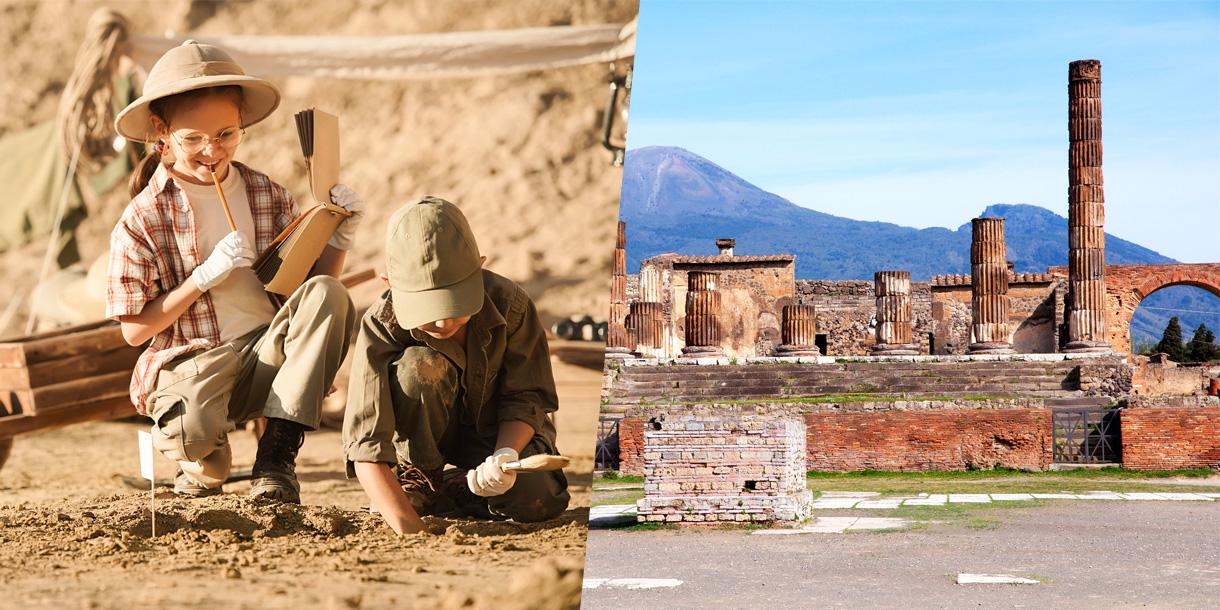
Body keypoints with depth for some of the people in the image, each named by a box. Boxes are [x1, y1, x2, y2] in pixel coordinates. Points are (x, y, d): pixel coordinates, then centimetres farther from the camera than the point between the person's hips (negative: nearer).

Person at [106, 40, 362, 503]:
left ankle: (278, 452, -18)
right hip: (188, 364, -4)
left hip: (267, 359, 4)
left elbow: (310, 279, 9)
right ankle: (207, 464, 6)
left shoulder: (268, 196, 5)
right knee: (191, 430, -38)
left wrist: (341, 234, -8)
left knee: (328, 293, -24)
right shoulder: (143, 218, -5)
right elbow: (134, 330, -6)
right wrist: (206, 276, -15)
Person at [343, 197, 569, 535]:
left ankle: (454, 489, 1)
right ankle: (421, 479, -10)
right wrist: (409, 530, -48)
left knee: (540, 500, -29)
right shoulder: (381, 325, -29)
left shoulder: (510, 304, -26)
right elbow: (365, 443, -37)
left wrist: (506, 455, -37)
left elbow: (527, 399, -16)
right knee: (419, 365, -33)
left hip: (499, 430, 1)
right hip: (425, 429, 0)